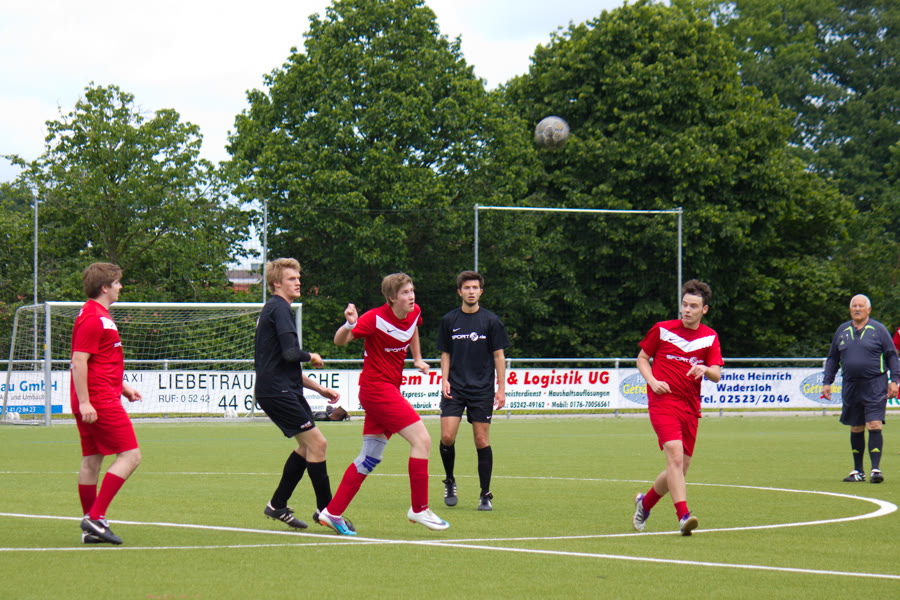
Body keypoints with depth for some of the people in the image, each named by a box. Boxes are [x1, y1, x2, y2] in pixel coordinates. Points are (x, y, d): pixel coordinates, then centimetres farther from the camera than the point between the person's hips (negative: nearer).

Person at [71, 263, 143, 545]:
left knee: (91, 461, 10)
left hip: (92, 403, 11)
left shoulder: (98, 316, 19)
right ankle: (95, 517, -13)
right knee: (130, 455, -9)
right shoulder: (94, 318, -15)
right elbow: (79, 361, -21)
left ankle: (91, 528, 11)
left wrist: (123, 387, 28)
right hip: (100, 401, -11)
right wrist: (84, 402, -24)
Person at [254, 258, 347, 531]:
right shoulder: (279, 308, -11)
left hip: (285, 390, 11)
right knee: (316, 442, -11)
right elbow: (290, 353, -24)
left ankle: (277, 505, 20)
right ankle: (326, 509, -5)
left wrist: (320, 389, 23)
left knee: (307, 446, 15)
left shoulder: (274, 309, 22)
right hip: (277, 392, -11)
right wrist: (312, 357, -3)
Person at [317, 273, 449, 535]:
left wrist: (417, 359, 25)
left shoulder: (414, 312, 4)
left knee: (370, 458, 9)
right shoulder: (376, 318, -17)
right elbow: (340, 341, -20)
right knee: (421, 439, -15)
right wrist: (349, 324, -40)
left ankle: (332, 512, 14)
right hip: (377, 387, -8)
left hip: (389, 390, 8)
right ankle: (419, 509, -9)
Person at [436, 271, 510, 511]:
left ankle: (485, 495, 8)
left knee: (482, 441, -2)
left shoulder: (491, 321, 1)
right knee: (447, 437, -11)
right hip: (455, 388, 1)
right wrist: (444, 380, 0)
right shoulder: (449, 320, 6)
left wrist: (501, 388, -2)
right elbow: (445, 354, 13)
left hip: (482, 390, -1)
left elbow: (498, 356, 4)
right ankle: (450, 482, 14)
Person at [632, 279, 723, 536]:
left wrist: (705, 369, -21)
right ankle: (683, 516, -32)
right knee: (675, 455, -24)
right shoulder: (662, 329, 2)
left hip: (690, 407, 5)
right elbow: (642, 358, 12)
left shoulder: (710, 337, 9)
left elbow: (717, 374, 3)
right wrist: (652, 381, -7)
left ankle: (645, 502, 34)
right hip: (663, 401, -5)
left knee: (680, 469, 9)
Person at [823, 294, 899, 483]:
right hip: (851, 387, 4)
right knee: (856, 429, 9)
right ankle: (858, 471, 18)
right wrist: (826, 382, 11)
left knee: (874, 426, -13)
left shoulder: (878, 329, 2)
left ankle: (876, 468, -12)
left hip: (875, 386, -4)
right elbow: (832, 359, 18)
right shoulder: (842, 331, 12)